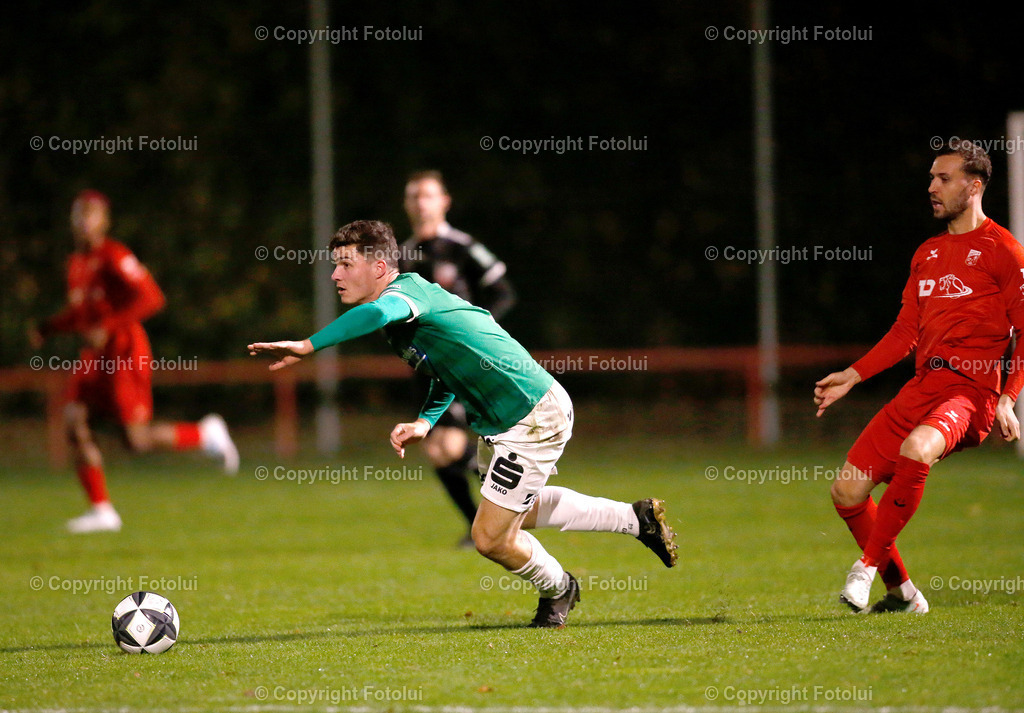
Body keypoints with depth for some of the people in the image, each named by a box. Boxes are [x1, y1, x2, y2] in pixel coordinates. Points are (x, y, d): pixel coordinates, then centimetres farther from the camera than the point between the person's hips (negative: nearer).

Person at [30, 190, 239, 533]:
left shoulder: (114, 257, -13)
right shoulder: (76, 263, 14)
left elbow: (151, 298, -20)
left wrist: (108, 328, -25)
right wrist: (47, 328, 11)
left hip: (124, 352, -8)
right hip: (94, 356, 8)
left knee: (137, 439, -9)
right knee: (74, 422, -6)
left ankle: (206, 433, 14)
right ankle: (102, 510, -1)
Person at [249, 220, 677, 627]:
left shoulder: (406, 290, -23)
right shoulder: (408, 298, 7)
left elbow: (378, 313, -49)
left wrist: (307, 346, -49)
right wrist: (425, 422, 6)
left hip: (534, 420, -11)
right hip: (500, 422, 11)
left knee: (491, 538, -4)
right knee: (517, 511, 30)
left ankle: (556, 589, 26)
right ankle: (636, 518, 40)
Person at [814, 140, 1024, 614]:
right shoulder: (927, 254, 20)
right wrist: (852, 376, 14)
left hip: (971, 390, -7)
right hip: (921, 388, 7)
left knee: (916, 450, -38)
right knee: (847, 490, -3)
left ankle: (869, 565, -23)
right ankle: (901, 592, 14)